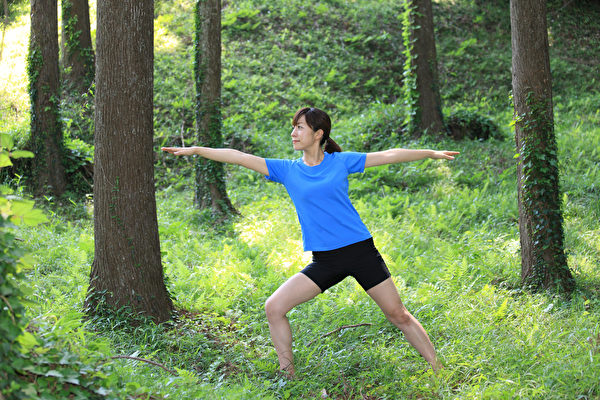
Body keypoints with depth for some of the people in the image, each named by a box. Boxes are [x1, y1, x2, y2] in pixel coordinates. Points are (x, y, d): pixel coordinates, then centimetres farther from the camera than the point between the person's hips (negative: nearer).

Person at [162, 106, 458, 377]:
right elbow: (239, 158, 1)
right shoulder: (287, 170, 5)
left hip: (361, 251, -2)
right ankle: (288, 376, 3)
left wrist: (431, 153, 10)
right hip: (323, 261, 2)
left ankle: (438, 372, 12)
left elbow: (388, 155, 7)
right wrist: (195, 150, -1)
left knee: (398, 315, 0)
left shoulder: (341, 162, 1)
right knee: (274, 308, -9)